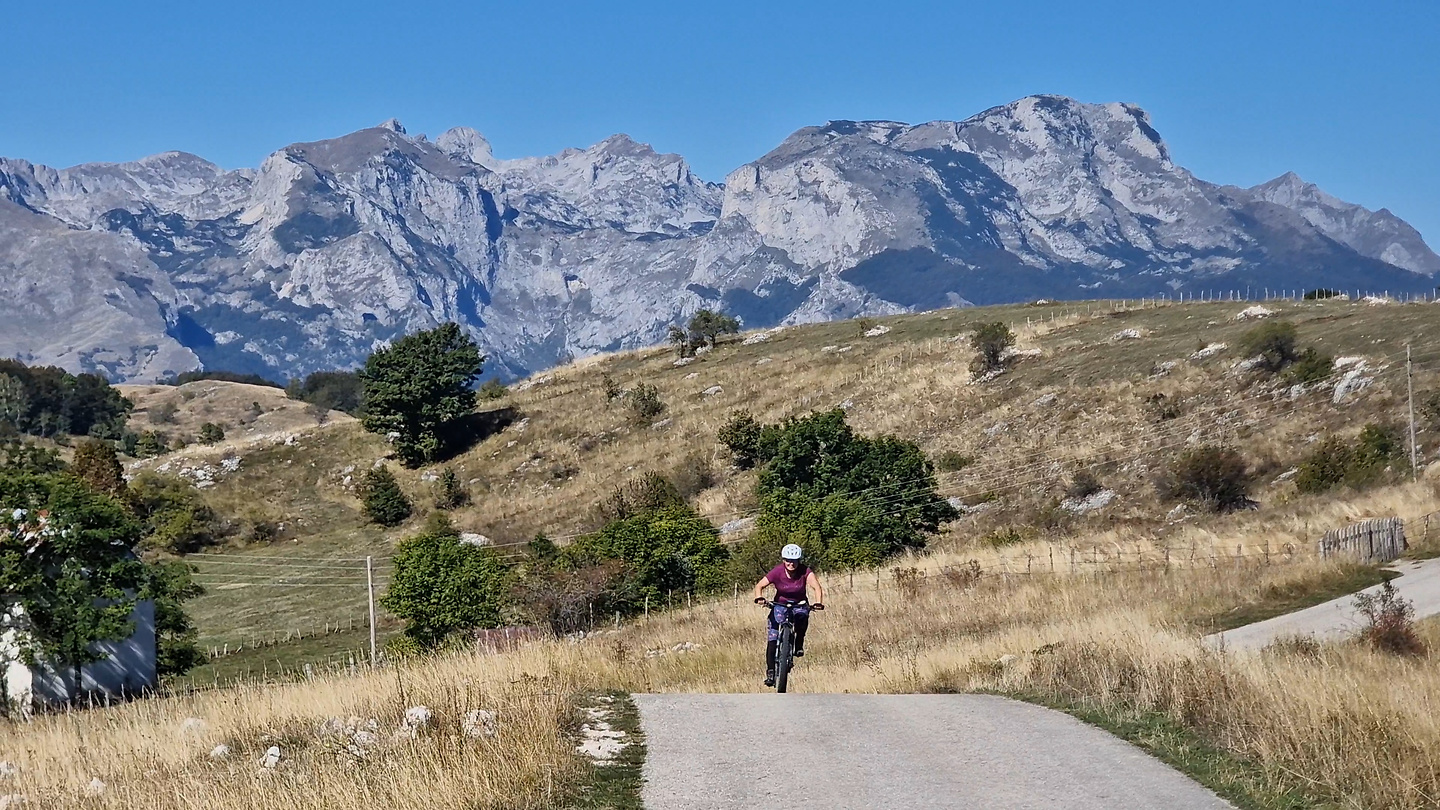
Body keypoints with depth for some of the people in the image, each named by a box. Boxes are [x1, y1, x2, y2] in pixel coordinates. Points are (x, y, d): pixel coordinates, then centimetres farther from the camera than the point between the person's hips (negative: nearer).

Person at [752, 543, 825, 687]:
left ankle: (799, 645, -14)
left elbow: (817, 587, -31)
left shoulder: (805, 571, -19)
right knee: (772, 639, -14)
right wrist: (759, 598, -40)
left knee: (802, 616, -37)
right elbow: (760, 585, -18)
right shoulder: (777, 572, -18)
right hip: (780, 605, 0)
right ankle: (770, 672, -9)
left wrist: (818, 602, -50)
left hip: (799, 605, 0)